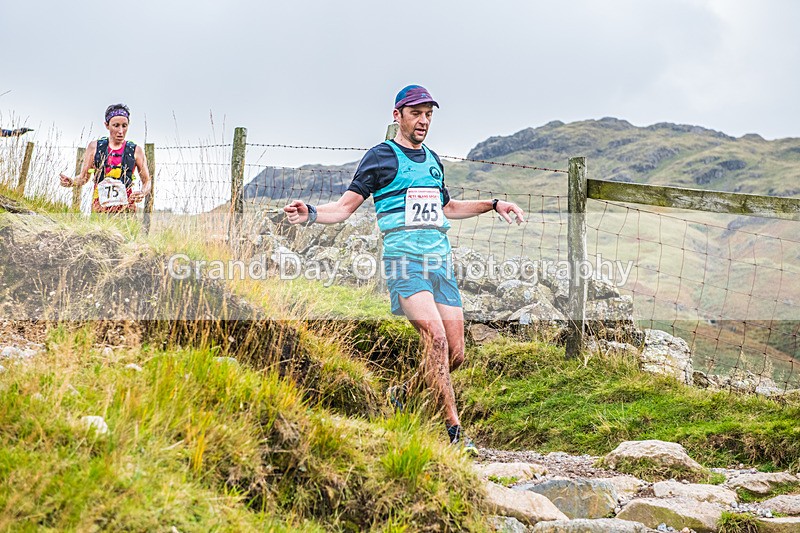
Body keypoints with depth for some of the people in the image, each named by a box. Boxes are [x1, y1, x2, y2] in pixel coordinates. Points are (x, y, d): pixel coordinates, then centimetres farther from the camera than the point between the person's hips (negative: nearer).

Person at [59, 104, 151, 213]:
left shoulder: (135, 151, 7)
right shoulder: (95, 147, 10)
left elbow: (147, 182, 9)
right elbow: (83, 177, 13)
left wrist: (142, 193, -11)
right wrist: (71, 182, -8)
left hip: (126, 207, -1)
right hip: (100, 206, 1)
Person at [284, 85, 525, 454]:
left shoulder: (432, 160, 22)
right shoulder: (381, 156, 4)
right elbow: (345, 206, 1)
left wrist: (494, 205, 33)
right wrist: (311, 214, -18)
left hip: (440, 257, 7)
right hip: (404, 254, -6)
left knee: (455, 353, -1)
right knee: (435, 337, -22)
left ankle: (399, 394, 22)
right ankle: (453, 431, -19)